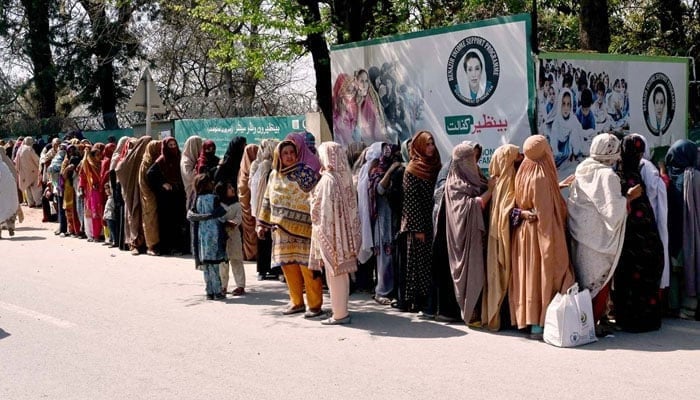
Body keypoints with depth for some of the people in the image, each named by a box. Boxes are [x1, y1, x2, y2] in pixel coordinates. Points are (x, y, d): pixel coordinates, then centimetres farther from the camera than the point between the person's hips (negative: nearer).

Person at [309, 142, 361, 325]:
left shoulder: (328, 179, -16)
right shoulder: (345, 177, 5)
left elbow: (325, 208, -17)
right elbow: (350, 207, 7)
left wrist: (320, 232, -11)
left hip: (330, 233, -7)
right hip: (344, 232, 7)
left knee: (334, 274, 0)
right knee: (342, 272, 14)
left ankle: (339, 314, 6)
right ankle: (342, 309, 23)